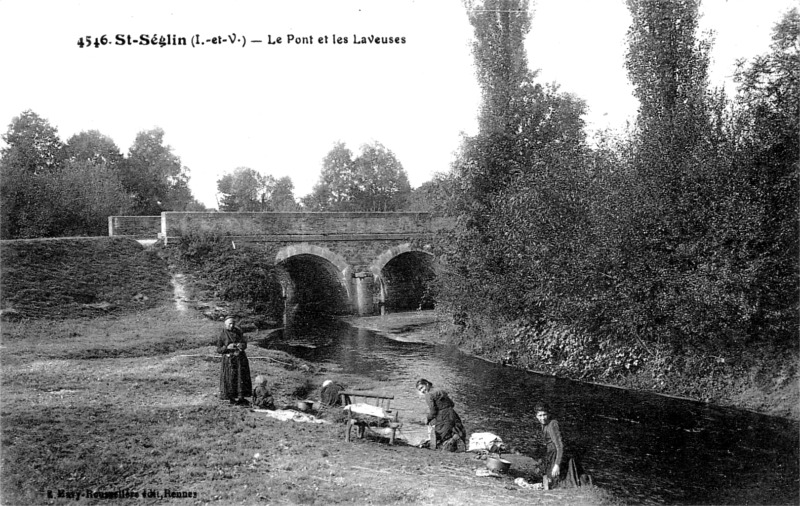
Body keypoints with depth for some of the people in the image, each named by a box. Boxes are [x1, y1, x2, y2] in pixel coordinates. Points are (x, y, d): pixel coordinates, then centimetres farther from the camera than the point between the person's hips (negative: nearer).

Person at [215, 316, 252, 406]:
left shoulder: (238, 331, 5)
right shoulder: (222, 335, -5)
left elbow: (244, 343, 9)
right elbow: (218, 350, -3)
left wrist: (242, 345, -15)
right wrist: (227, 347, -21)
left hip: (240, 358, 3)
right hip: (229, 359, -3)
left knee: (242, 378, 2)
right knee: (230, 379, -1)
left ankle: (241, 397, 9)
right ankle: (232, 398, 12)